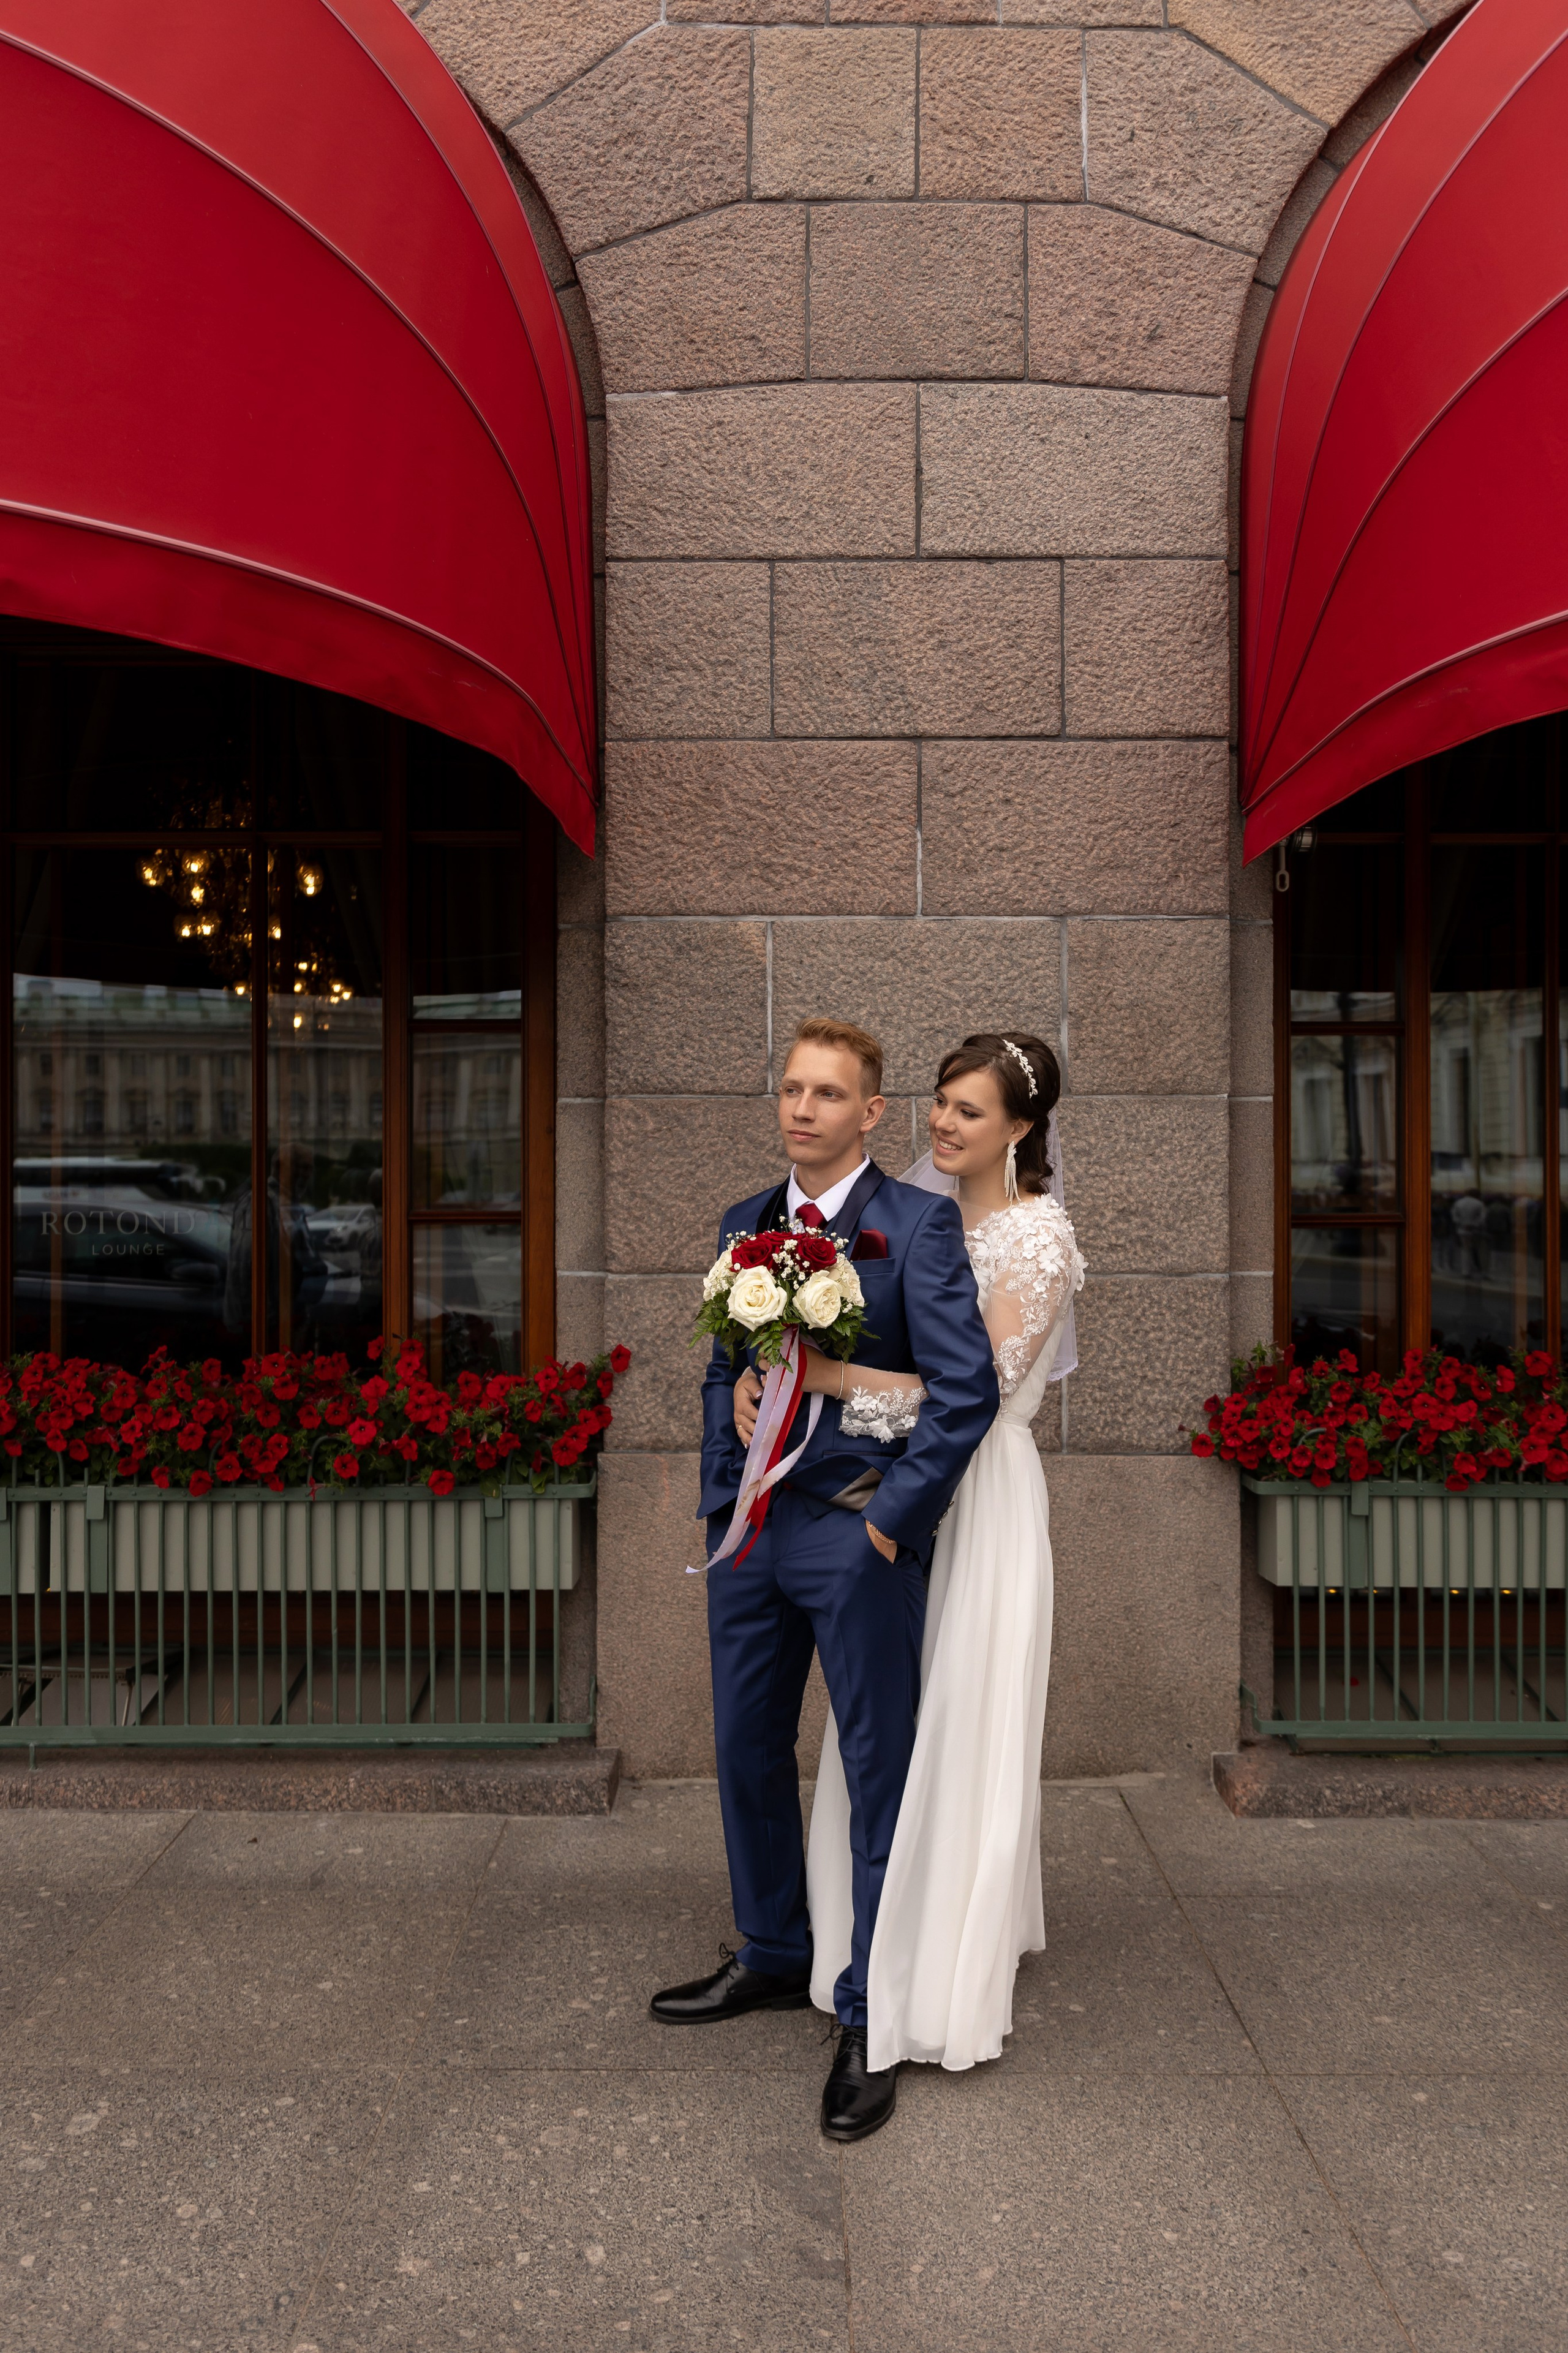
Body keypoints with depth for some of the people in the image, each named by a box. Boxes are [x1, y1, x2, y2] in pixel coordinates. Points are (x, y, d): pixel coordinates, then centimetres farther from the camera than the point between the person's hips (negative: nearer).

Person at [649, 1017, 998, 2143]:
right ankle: (773, 1957, 40)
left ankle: (870, 2022, 21)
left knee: (880, 1777, 5)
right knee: (747, 1754, 18)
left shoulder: (920, 1224, -9)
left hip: (860, 1533, -6)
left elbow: (967, 1387, -15)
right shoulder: (744, 1225, 10)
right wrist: (721, 1498, 7)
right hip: (751, 1530, 6)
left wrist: (893, 1515, -16)